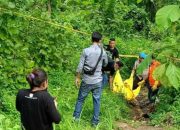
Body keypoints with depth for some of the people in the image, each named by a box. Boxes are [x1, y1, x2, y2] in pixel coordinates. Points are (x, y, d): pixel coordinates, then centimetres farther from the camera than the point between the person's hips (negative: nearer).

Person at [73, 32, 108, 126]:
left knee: (80, 99, 14)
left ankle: (76, 117, 21)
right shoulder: (102, 52, -4)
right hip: (98, 81, 1)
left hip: (86, 80, -1)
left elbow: (80, 66, -9)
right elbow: (105, 64, 15)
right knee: (97, 101, 8)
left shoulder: (86, 51, -10)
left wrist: (77, 77, 4)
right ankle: (95, 121, 12)